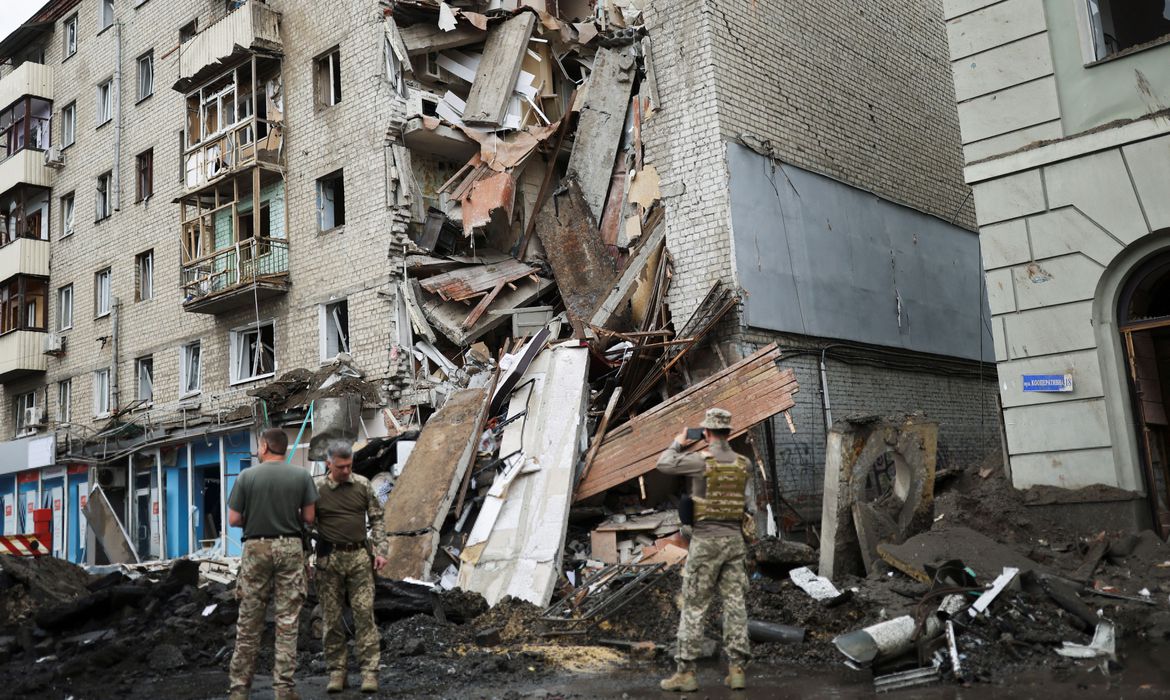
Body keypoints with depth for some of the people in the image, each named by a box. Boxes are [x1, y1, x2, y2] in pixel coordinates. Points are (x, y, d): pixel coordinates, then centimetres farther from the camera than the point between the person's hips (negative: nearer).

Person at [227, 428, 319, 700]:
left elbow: (233, 520, -2)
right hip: (290, 548, 0)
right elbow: (309, 517, 0)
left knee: (248, 623, 9)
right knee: (288, 622, 4)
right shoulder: (301, 476, -1)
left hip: (256, 548, 0)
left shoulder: (246, 476, -4)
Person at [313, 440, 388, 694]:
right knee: (332, 617, 5)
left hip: (360, 556, 1)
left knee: (365, 613, -2)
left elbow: (376, 519, 9)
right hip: (329, 558, -1)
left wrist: (379, 551, 1)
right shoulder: (316, 489, -4)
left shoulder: (363, 485, 2)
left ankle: (370, 670, 2)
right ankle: (336, 670, 16)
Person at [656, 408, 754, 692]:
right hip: (734, 539, 5)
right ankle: (736, 669, 9)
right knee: (735, 603, 8)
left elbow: (663, 464, -1)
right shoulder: (744, 463, 4)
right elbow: (748, 504, 9)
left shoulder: (701, 460, -11)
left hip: (706, 540, -4)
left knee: (693, 606, 2)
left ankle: (686, 672, 5)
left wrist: (677, 443, 14)